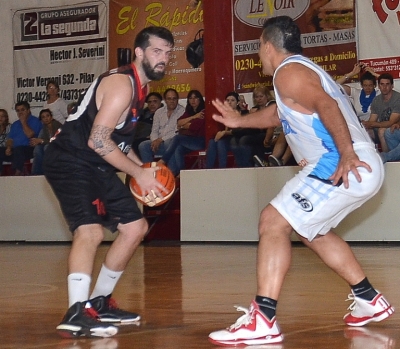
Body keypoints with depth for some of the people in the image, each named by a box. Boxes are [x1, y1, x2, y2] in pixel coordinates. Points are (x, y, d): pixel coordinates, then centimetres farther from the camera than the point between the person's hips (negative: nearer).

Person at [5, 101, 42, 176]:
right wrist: (8, 148, -3)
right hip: (14, 150, 6)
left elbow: (29, 135, -11)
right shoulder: (15, 124, 25)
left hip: (29, 149, -6)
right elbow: (10, 139, 19)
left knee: (18, 150, -38)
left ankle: (18, 172, -37)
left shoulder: (35, 121, 4)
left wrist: (23, 122, -1)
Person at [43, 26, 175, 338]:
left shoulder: (140, 86, 13)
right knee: (90, 230, -28)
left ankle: (100, 302, 22)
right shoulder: (122, 83, -18)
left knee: (136, 227, 13)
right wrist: (139, 173, -17)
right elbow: (98, 140, -25)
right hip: (69, 161, -10)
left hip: (96, 165, 10)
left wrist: (143, 169, 10)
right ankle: (76, 314, -36)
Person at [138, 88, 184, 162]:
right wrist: (155, 141, -10)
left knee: (168, 143, -38)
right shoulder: (159, 112, 16)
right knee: (143, 145, -20)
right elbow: (154, 131, 13)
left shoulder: (182, 111, -3)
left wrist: (161, 139, -14)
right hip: (159, 142, 5)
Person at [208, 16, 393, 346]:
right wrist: (239, 121, 53)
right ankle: (369, 300, 33)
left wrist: (346, 154, -33)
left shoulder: (289, 71, -7)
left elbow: (327, 106, -24)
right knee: (312, 230, 28)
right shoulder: (305, 70, 25)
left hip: (347, 167, -10)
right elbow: (279, 113, 43)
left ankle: (262, 320, -22)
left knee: (273, 222, -13)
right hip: (363, 168, 10)